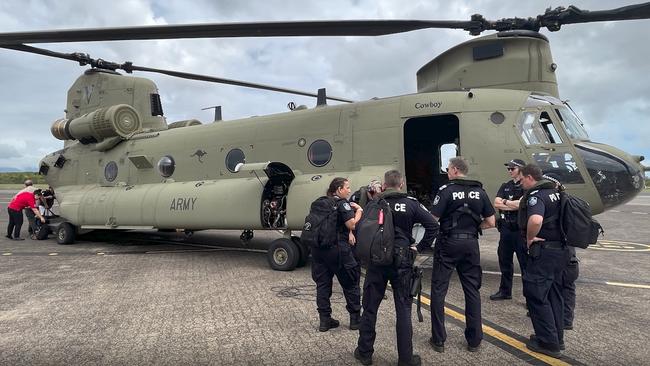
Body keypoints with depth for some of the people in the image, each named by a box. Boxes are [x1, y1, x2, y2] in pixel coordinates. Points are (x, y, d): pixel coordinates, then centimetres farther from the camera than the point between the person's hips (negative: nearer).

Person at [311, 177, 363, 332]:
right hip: (337, 249, -6)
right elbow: (352, 224, -15)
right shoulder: (342, 203, -8)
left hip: (318, 248, 7)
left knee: (323, 284, 11)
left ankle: (324, 319, 15)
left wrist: (348, 231, 5)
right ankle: (355, 318, 17)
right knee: (350, 284, 9)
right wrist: (359, 211, -1)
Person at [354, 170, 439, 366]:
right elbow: (433, 225, -7)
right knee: (403, 309, 8)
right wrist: (419, 247, 0)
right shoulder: (411, 204, -3)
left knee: (370, 307, 12)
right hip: (401, 261, 0)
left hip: (376, 260, 1)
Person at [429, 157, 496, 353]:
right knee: (472, 290, 12)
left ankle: (438, 340, 9)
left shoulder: (446, 190, -9)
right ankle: (474, 340, 18)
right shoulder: (479, 191, 4)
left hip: (448, 243, -4)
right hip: (471, 243, 4)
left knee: (439, 289, 5)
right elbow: (490, 222, 5)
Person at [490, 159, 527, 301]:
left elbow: (521, 204, -20)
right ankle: (505, 291, 29)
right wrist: (514, 205, -9)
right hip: (506, 229, 7)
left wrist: (505, 202, -5)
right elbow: (496, 204, 3)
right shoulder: (505, 186, 13)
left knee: (525, 263, -1)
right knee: (504, 261, 15)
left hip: (520, 229, -7)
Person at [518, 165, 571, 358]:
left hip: (543, 251, -9)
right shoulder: (555, 192, 13)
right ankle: (557, 338, 27)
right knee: (554, 294, 17)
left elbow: (535, 220, -37)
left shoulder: (536, 195, -17)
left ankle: (549, 343, 5)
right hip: (560, 250, 9)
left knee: (535, 294, -1)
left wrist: (530, 238, -21)